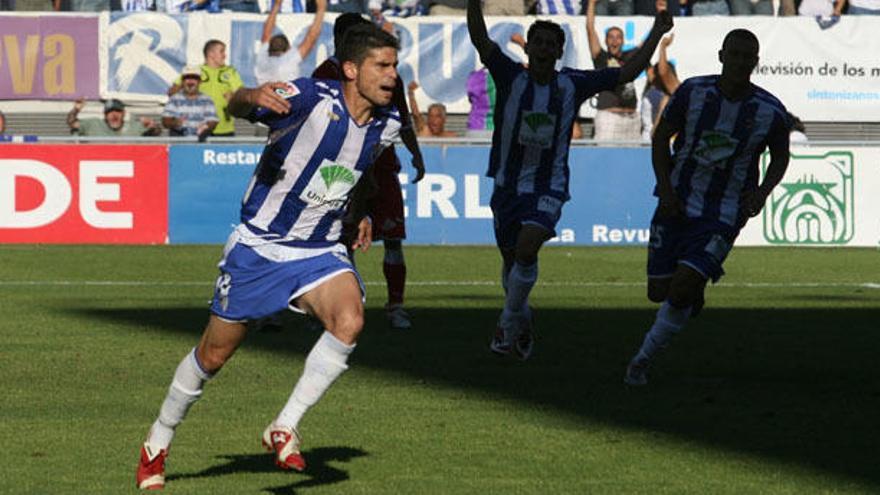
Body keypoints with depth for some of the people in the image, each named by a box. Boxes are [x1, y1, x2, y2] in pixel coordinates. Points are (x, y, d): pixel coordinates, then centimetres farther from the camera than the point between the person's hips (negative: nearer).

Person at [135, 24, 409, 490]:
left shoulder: (387, 123, -1)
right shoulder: (312, 98, -21)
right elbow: (236, 106, -32)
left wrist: (359, 214, 17)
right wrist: (255, 97, -54)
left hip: (319, 251, 4)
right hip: (258, 246, -4)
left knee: (349, 318, -27)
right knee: (214, 353, 8)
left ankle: (284, 428, -15)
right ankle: (158, 442, 32)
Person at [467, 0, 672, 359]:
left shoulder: (571, 85, -4)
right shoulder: (511, 77, -8)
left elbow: (626, 73, 4)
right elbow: (480, 40, -22)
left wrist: (656, 34, 3)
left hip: (549, 188, -1)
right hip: (508, 184, 1)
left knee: (527, 249, -23)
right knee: (511, 258, 14)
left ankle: (508, 324, -7)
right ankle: (522, 324, 40)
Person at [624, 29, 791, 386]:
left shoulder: (771, 112, -9)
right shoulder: (693, 92, -9)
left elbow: (780, 157, 10)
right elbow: (661, 138, 4)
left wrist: (763, 191, -8)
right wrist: (666, 188, -8)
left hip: (722, 217, -2)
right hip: (676, 206, 2)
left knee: (681, 290, -17)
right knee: (659, 292, 4)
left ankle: (644, 358, 2)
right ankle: (694, 295, 40)